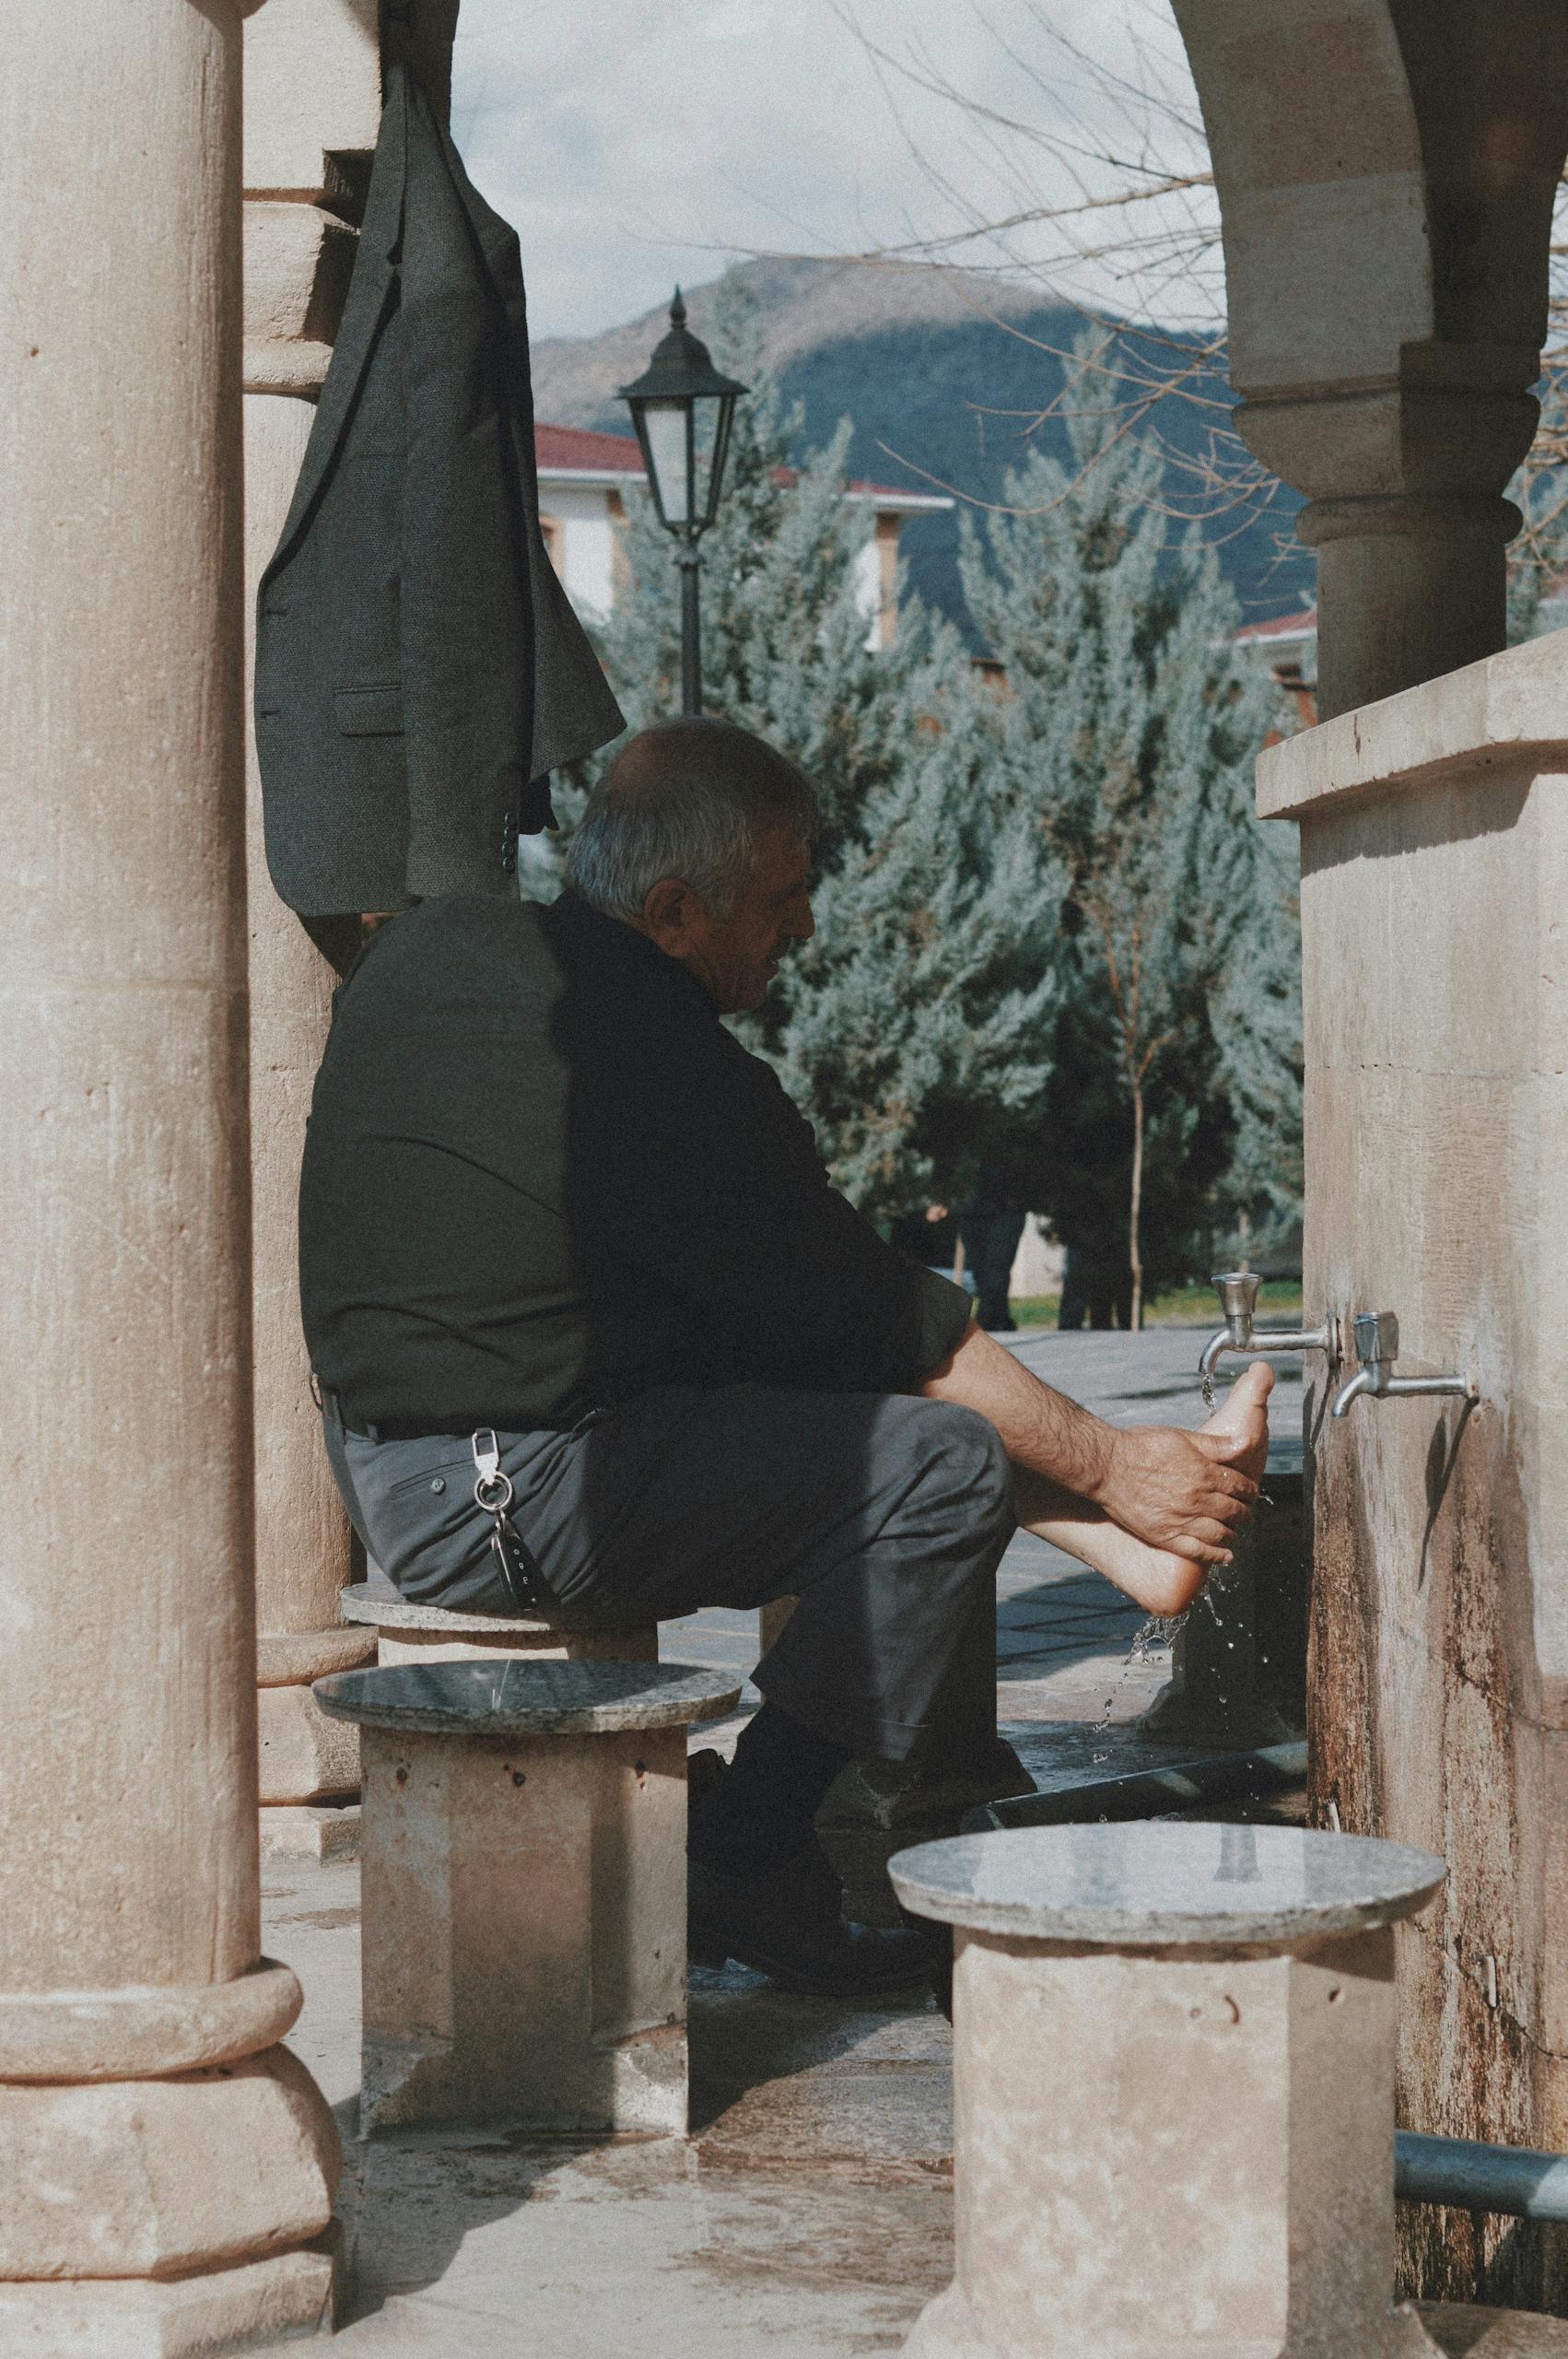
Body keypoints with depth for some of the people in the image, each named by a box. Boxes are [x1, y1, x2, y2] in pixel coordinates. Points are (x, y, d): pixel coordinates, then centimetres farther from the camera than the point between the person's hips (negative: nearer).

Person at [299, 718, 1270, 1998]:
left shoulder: (429, 944, 6)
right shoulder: (670, 1076, -20)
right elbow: (895, 1327, -11)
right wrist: (1105, 1466, 1)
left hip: (379, 1457, 10)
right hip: (515, 1506, -10)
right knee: (948, 1455, -12)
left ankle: (1146, 1553, 17)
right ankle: (747, 1865, -2)